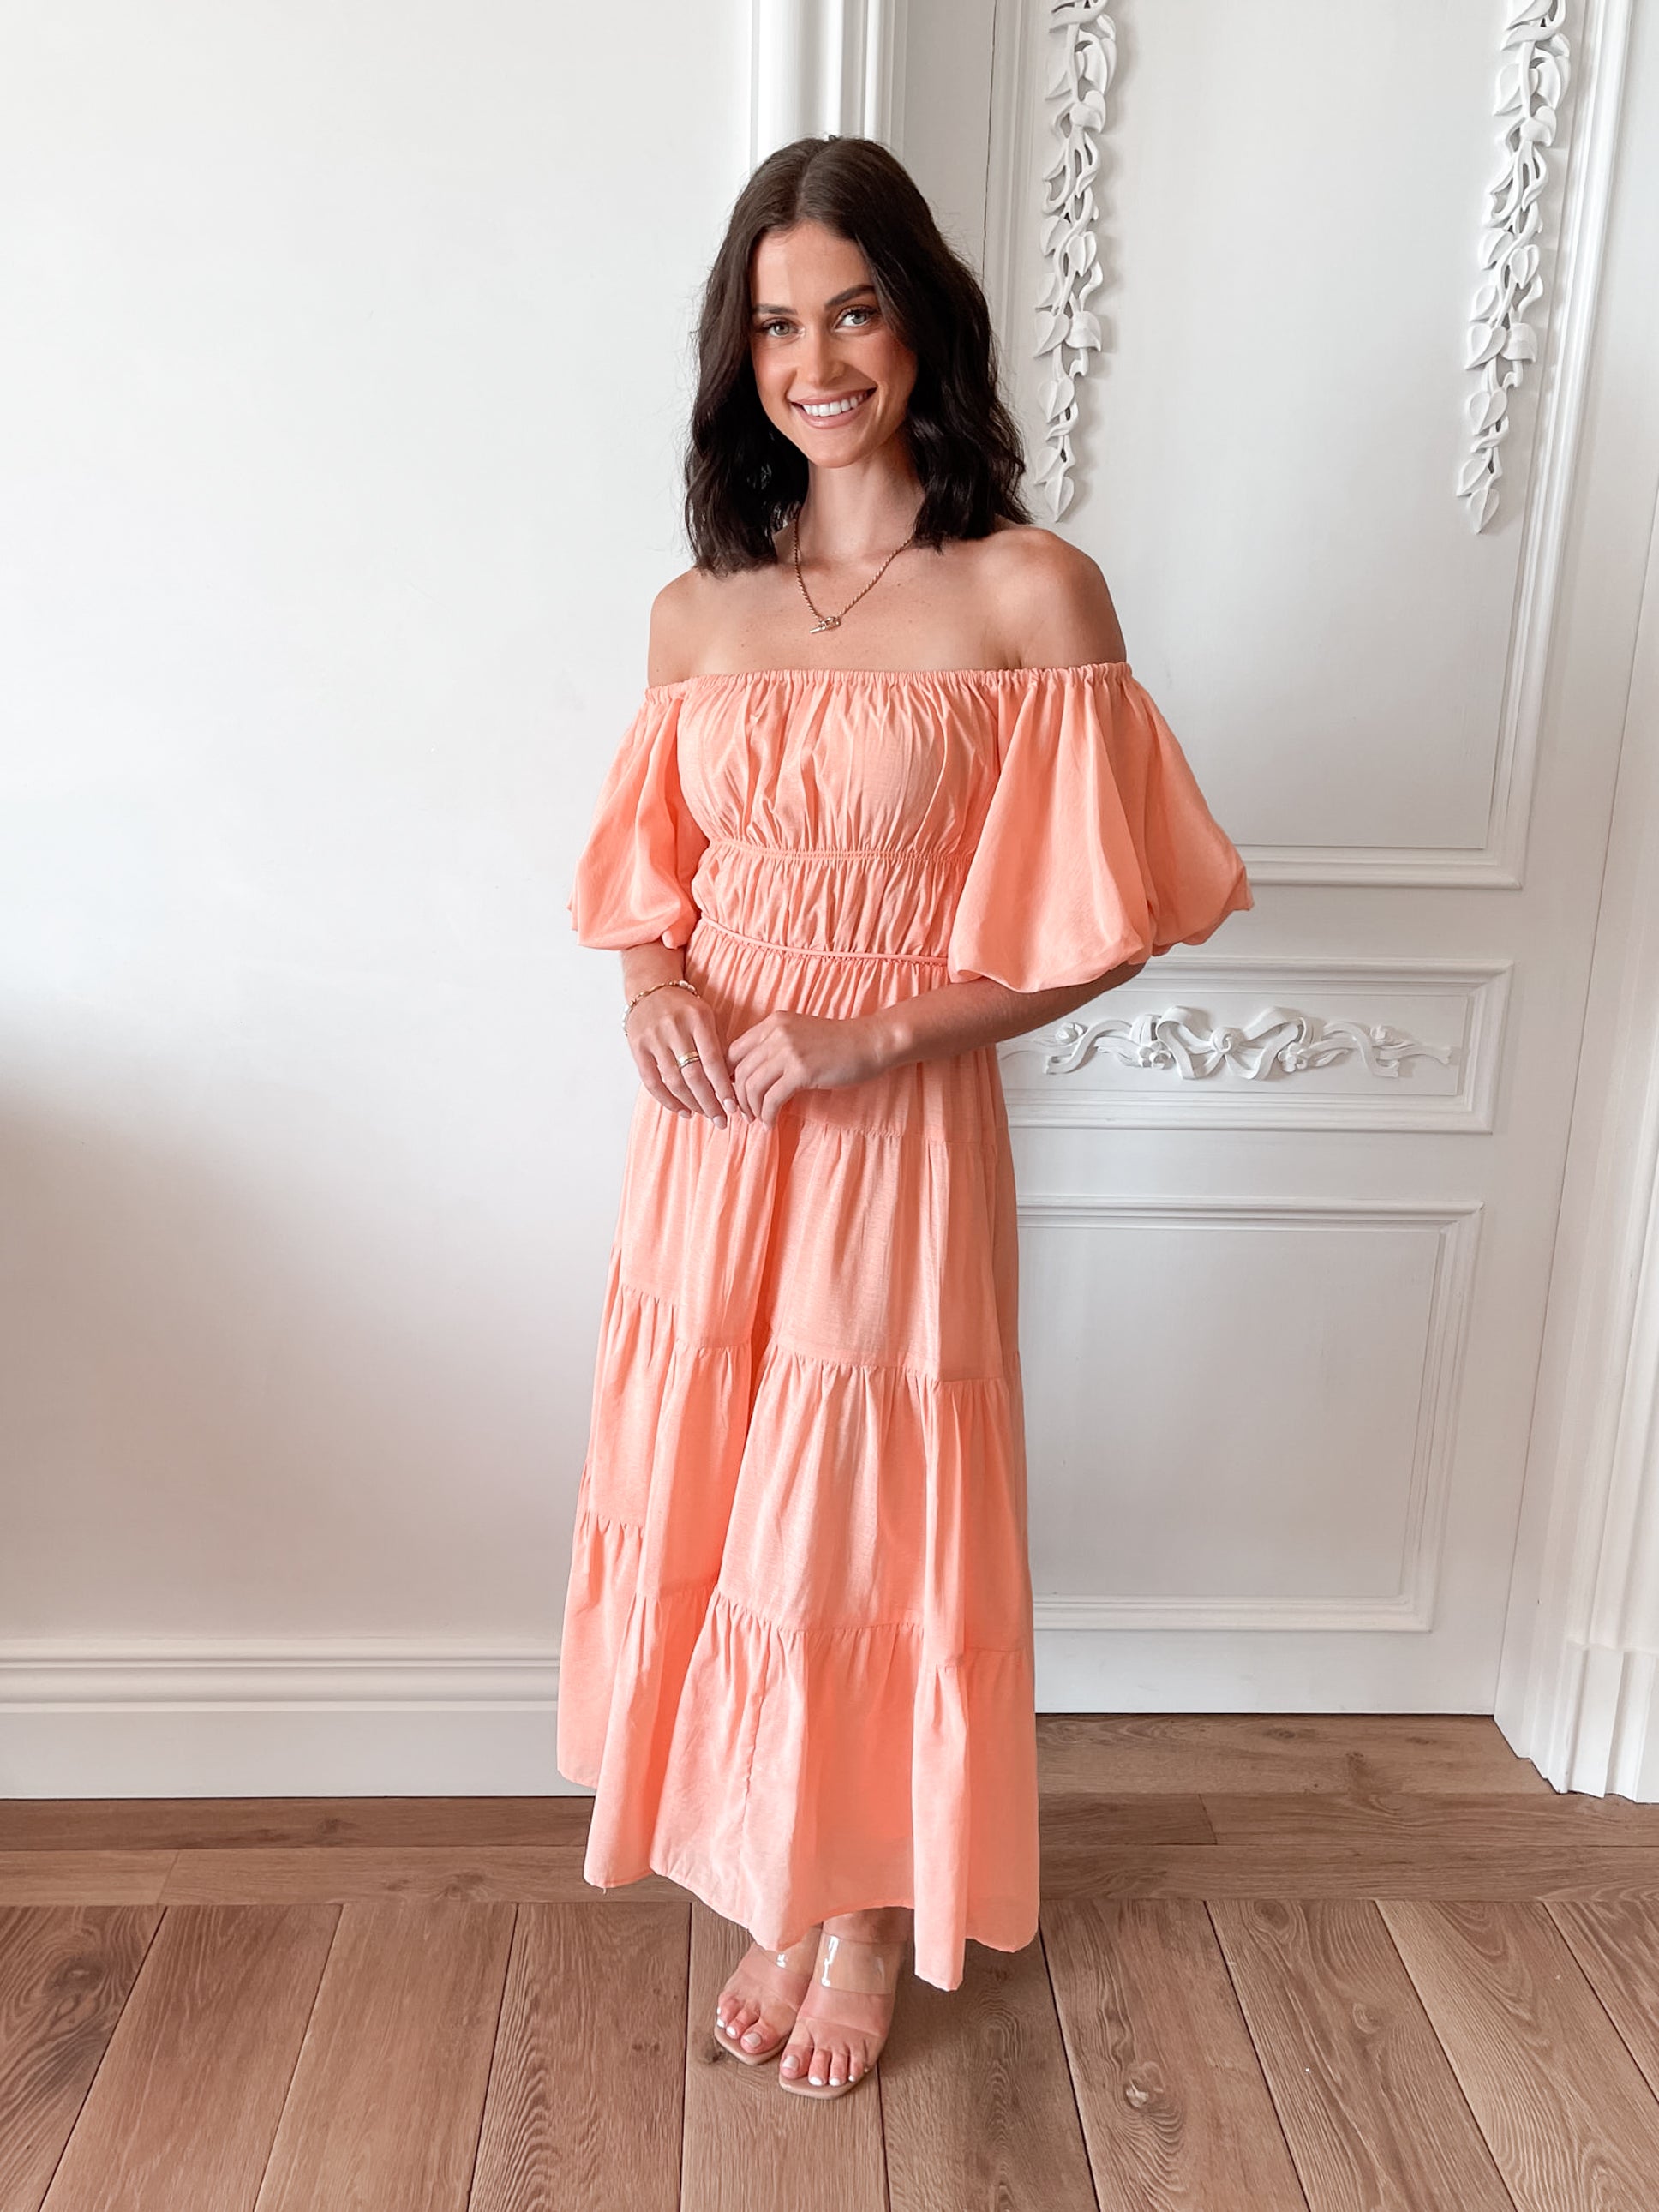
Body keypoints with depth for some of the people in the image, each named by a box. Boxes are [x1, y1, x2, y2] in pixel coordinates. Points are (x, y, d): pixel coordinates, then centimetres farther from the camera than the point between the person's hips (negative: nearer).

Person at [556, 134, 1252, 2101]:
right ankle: (775, 1896, 41)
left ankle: (874, 1916, 39)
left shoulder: (1030, 595, -9)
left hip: (896, 1146, -4)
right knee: (715, 1513, 15)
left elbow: (1100, 927, -8)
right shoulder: (696, 613, 6)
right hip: (703, 1143, 5)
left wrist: (873, 1039, -17)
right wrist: (652, 987, -8)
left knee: (876, 1534, 10)